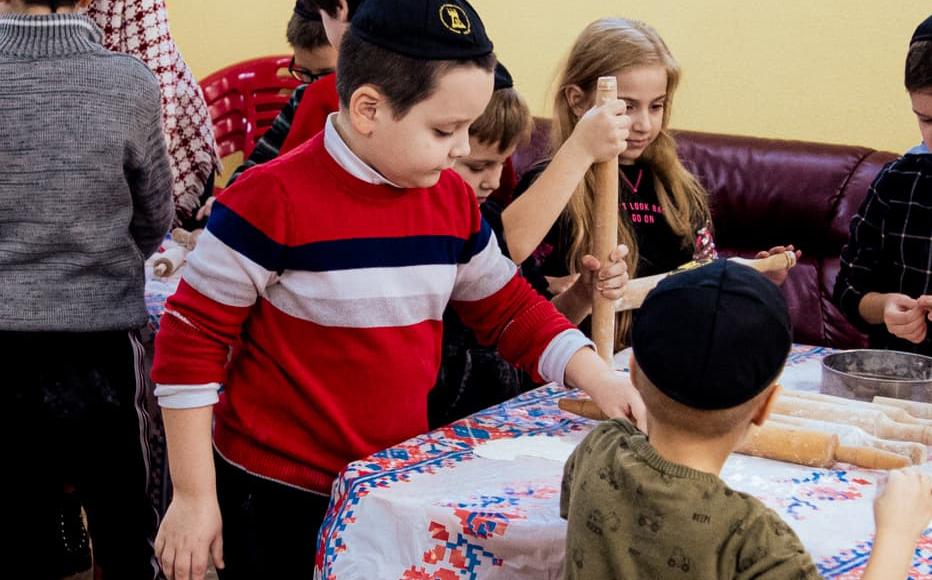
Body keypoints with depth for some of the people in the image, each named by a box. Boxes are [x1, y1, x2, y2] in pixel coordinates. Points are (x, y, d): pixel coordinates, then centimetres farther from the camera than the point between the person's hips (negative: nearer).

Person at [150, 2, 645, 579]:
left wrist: (595, 376, -1)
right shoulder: (272, 200, -17)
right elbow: (190, 339, -12)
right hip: (280, 499, -6)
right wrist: (193, 496, -11)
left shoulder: (453, 198, 1)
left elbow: (507, 306, 15)